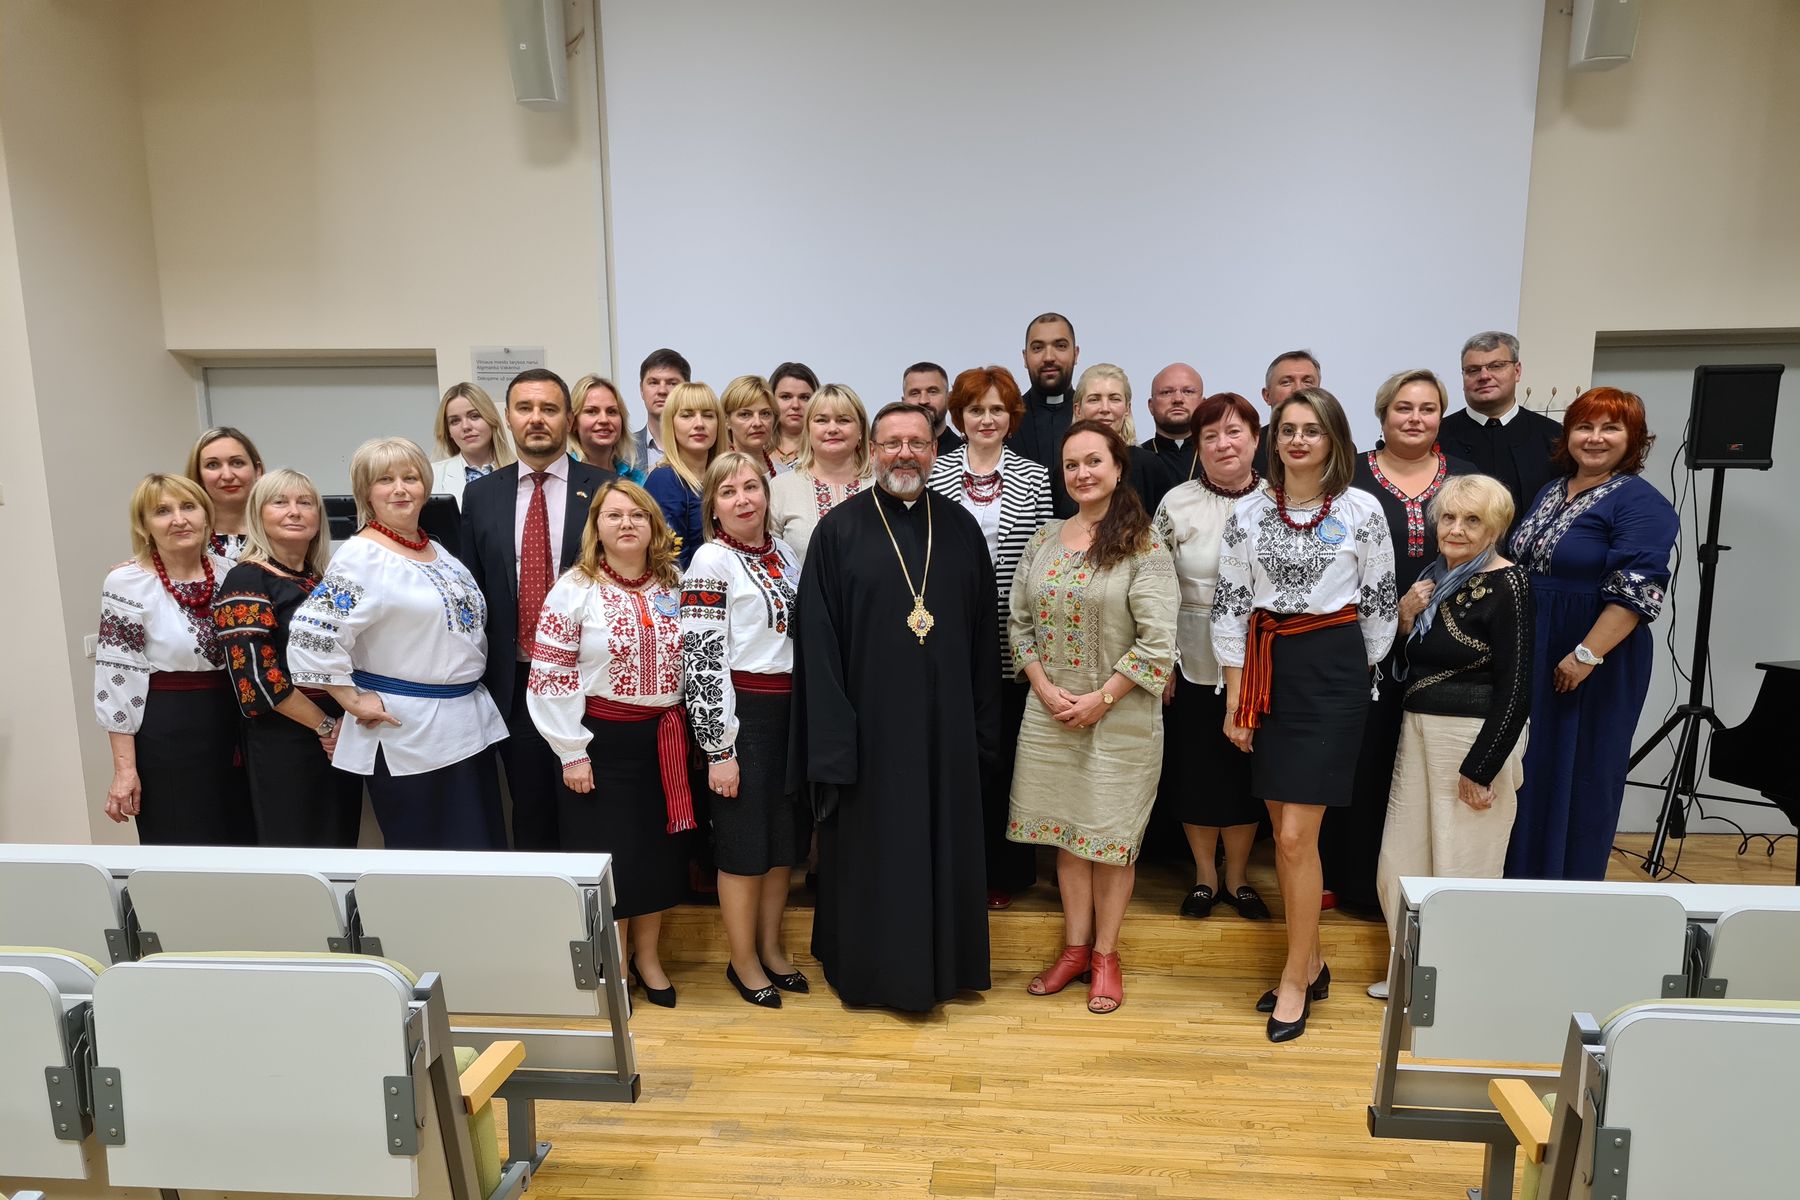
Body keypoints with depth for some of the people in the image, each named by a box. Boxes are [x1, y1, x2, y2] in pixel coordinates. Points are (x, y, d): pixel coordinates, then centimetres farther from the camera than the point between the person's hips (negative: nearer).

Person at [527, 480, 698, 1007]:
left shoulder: (673, 585, 3)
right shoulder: (576, 588, -9)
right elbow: (549, 677, -10)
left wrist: (689, 735, 9)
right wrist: (572, 753, -11)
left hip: (665, 740, 4)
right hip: (603, 741, -4)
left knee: (659, 848, 13)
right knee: (607, 853, 5)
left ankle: (648, 956, 33)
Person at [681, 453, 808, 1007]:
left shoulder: (784, 551, 9)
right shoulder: (711, 562, -11)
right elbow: (701, 660, -14)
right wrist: (719, 749, -15)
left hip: (792, 708, 7)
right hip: (742, 714, -6)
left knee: (786, 836, 14)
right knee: (745, 841, 5)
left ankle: (771, 947, 32)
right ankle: (743, 962, 22)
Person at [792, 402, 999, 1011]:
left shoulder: (961, 528, 5)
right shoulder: (838, 531, -5)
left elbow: (983, 635, 7)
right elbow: (819, 641, -7)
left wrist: (984, 726, 4)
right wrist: (832, 735, -11)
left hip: (945, 722, 3)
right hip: (871, 722, -3)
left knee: (945, 843, 14)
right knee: (872, 849, 9)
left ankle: (943, 963, 33)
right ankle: (871, 969, 28)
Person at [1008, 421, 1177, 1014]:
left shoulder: (1144, 548, -9)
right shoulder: (1043, 540, 5)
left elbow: (1158, 643, -13)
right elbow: (1019, 622, 8)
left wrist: (1099, 700, -13)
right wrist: (1045, 688, -5)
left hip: (1120, 717, -4)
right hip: (1050, 714, 4)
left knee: (1111, 836, 7)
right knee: (1065, 831, 13)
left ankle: (1105, 954, 25)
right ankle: (1075, 947, 28)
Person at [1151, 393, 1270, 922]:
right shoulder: (1175, 505, -2)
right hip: (1194, 664, 0)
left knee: (1247, 769, 11)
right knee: (1194, 768, 8)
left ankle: (1237, 877, 30)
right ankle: (1204, 875, 28)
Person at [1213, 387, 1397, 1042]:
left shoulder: (1362, 511, -3)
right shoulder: (1247, 512, 3)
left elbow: (1381, 606, 5)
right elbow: (1228, 608, 3)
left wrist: (1354, 672, 10)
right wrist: (1236, 699, 0)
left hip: (1333, 670, -3)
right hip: (1267, 669, 3)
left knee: (1296, 835, -6)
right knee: (1284, 828, 11)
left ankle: (1296, 977, 13)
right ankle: (1310, 963, 29)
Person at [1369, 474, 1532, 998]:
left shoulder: (1506, 586, -12)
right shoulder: (1434, 576, 10)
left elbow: (1515, 689, -15)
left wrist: (1482, 767, -17)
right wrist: (1406, 618, -2)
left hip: (1476, 738, -8)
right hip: (1419, 730, 8)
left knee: (1463, 868, 3)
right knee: (1402, 862, 14)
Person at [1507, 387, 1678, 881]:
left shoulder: (1640, 503, -11)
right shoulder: (1550, 492, 11)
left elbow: (1636, 593, -19)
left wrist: (1587, 655, -23)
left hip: (1591, 664, -7)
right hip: (1531, 657, 7)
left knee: (1579, 771, 5)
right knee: (1528, 766, 14)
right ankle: (1519, 876, 28)